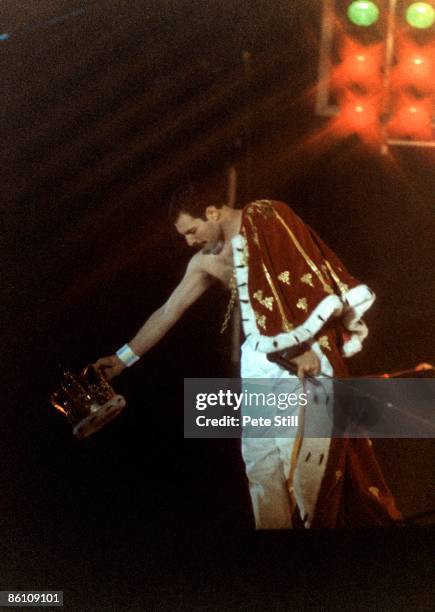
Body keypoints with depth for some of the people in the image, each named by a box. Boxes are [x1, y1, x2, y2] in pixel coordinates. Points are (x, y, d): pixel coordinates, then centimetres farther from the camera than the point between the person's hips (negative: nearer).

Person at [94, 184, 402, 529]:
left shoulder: (265, 220, -5)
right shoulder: (206, 263, 13)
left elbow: (307, 275, -11)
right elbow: (168, 313, 18)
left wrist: (305, 344, -18)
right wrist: (124, 358, 19)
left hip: (304, 357, -6)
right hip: (258, 363, 7)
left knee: (305, 455, -9)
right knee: (260, 461, 3)